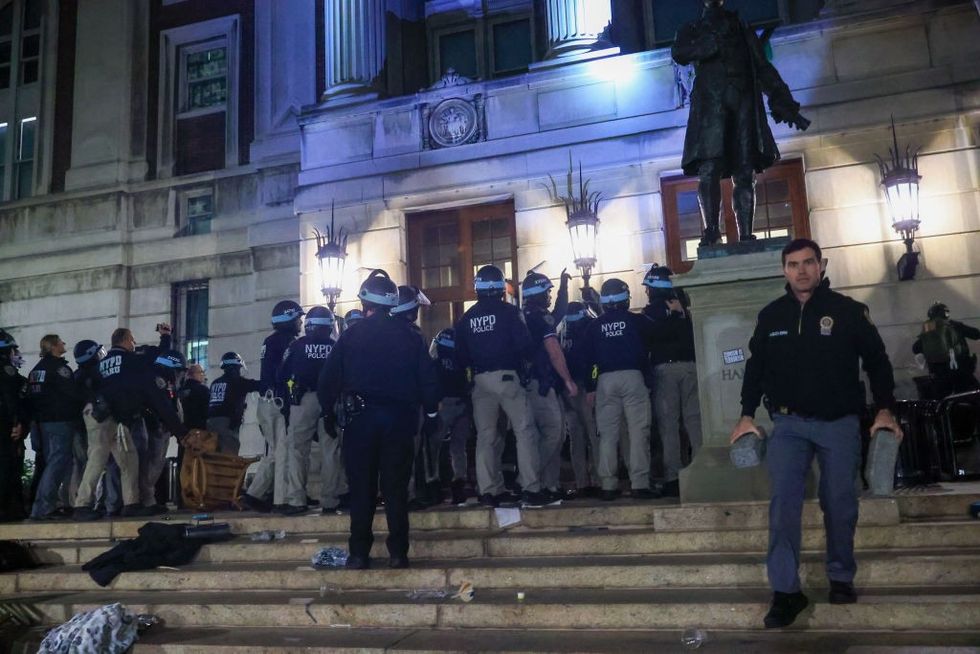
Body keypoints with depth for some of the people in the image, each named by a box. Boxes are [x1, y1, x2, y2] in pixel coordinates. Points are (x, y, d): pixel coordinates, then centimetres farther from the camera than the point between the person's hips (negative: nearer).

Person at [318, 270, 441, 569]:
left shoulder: (350, 336, 0)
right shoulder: (409, 336, 3)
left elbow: (328, 379, 2)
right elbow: (428, 377, 2)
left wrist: (329, 411, 14)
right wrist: (431, 413, 10)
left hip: (361, 417, -1)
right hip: (399, 417, 1)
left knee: (362, 488, 6)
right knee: (396, 487, 6)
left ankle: (359, 553, 8)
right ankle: (397, 553, 6)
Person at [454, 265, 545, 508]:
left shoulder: (466, 318, 8)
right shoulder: (509, 312, -5)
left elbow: (461, 356, 10)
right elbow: (524, 344, -11)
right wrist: (518, 360, 8)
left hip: (480, 380, 5)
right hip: (507, 377, -5)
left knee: (486, 435, 10)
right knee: (524, 431, -1)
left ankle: (489, 491, 11)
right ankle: (531, 489, -5)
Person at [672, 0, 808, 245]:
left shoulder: (743, 29, 27)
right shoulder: (691, 30, 23)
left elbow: (764, 69, 19)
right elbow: (679, 54, 0)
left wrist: (785, 105, 10)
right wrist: (711, 43, -9)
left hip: (744, 103, 2)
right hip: (710, 104, -2)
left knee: (745, 174, -7)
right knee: (708, 170, -19)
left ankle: (746, 236, -10)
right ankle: (711, 229, -20)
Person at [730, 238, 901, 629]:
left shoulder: (848, 310, -1)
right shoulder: (770, 315, 6)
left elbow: (877, 361, 4)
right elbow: (755, 367, 12)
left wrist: (884, 409, -5)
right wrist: (746, 415, 8)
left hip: (840, 423, -1)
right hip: (788, 424, 1)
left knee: (840, 504, 7)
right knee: (783, 503, -9)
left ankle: (841, 579, 26)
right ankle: (785, 591, -5)